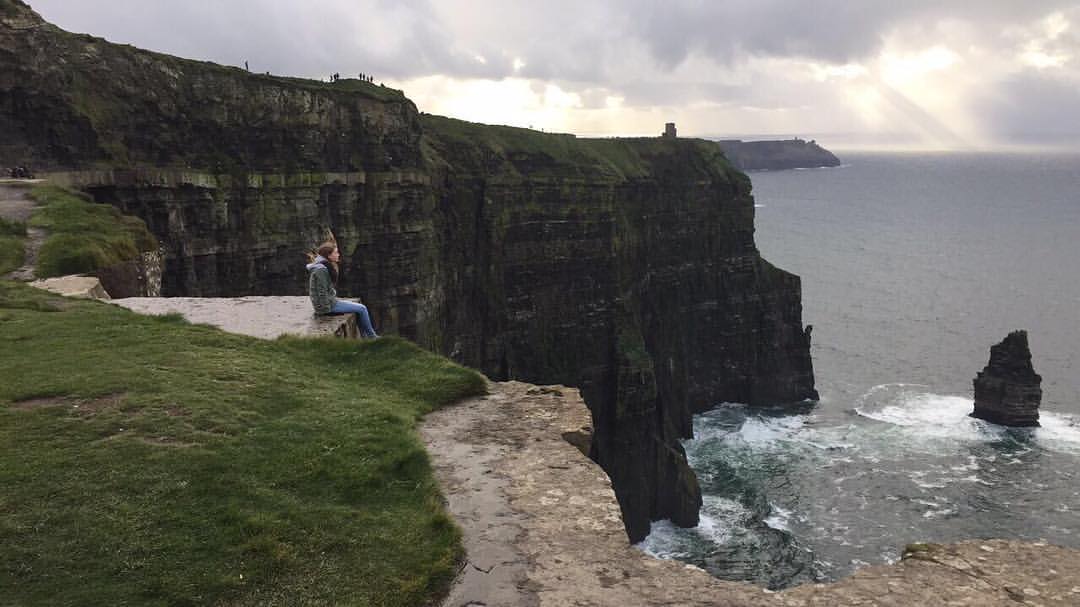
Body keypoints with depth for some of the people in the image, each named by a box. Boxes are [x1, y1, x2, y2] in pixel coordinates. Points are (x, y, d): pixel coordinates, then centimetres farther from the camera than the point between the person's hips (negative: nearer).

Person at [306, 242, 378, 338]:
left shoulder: (325, 266, 10)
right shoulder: (321, 269, -22)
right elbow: (322, 292, -22)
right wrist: (327, 309, -16)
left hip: (330, 300, 11)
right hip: (325, 305, -11)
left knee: (360, 308, 16)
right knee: (362, 309, -5)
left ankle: (364, 336, 17)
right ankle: (372, 336, 10)